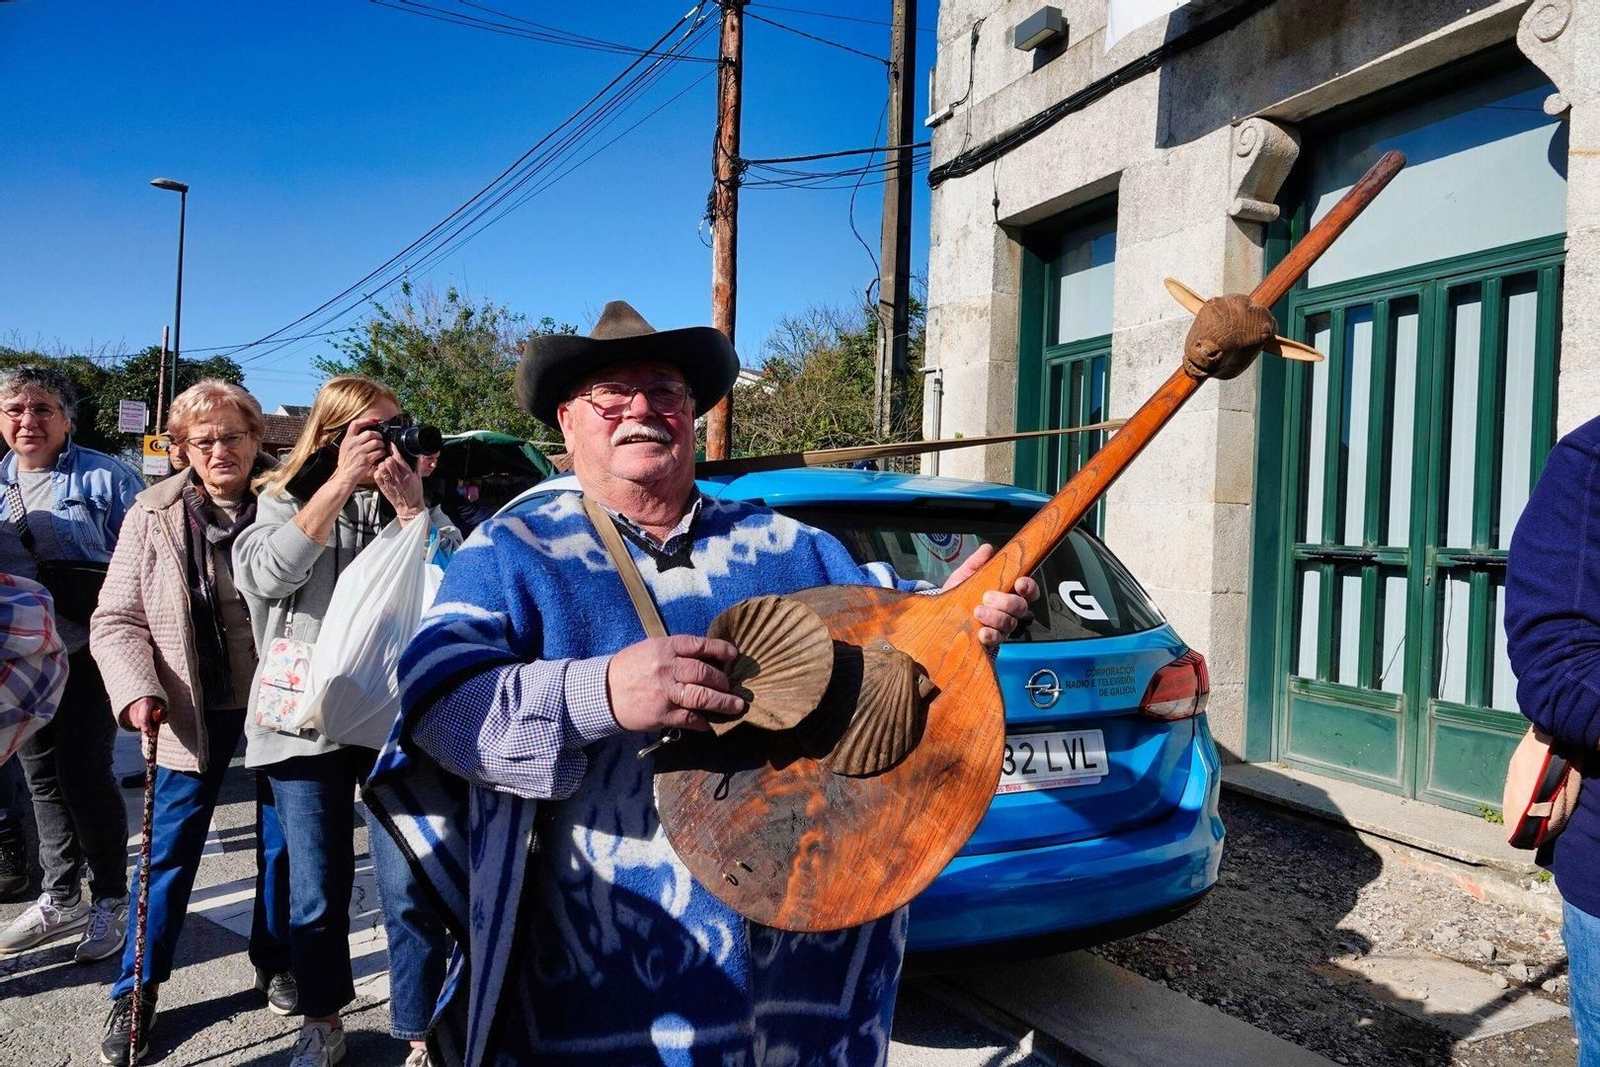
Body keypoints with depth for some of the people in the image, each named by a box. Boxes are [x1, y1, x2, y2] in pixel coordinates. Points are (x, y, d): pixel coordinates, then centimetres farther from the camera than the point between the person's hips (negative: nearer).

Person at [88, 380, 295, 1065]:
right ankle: (137, 993, 27)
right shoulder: (154, 516, -3)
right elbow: (116, 620, -2)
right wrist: (137, 690, -15)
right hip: (193, 712, 0)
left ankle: (274, 964, 35)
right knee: (170, 850, 9)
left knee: (281, 842, 14)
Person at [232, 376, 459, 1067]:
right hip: (305, 723, 0)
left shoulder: (416, 508, 8)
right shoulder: (285, 502, 6)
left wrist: (409, 505, -13)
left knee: (409, 892, 1)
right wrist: (340, 482, -16)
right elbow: (265, 574, -14)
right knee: (316, 893, 13)